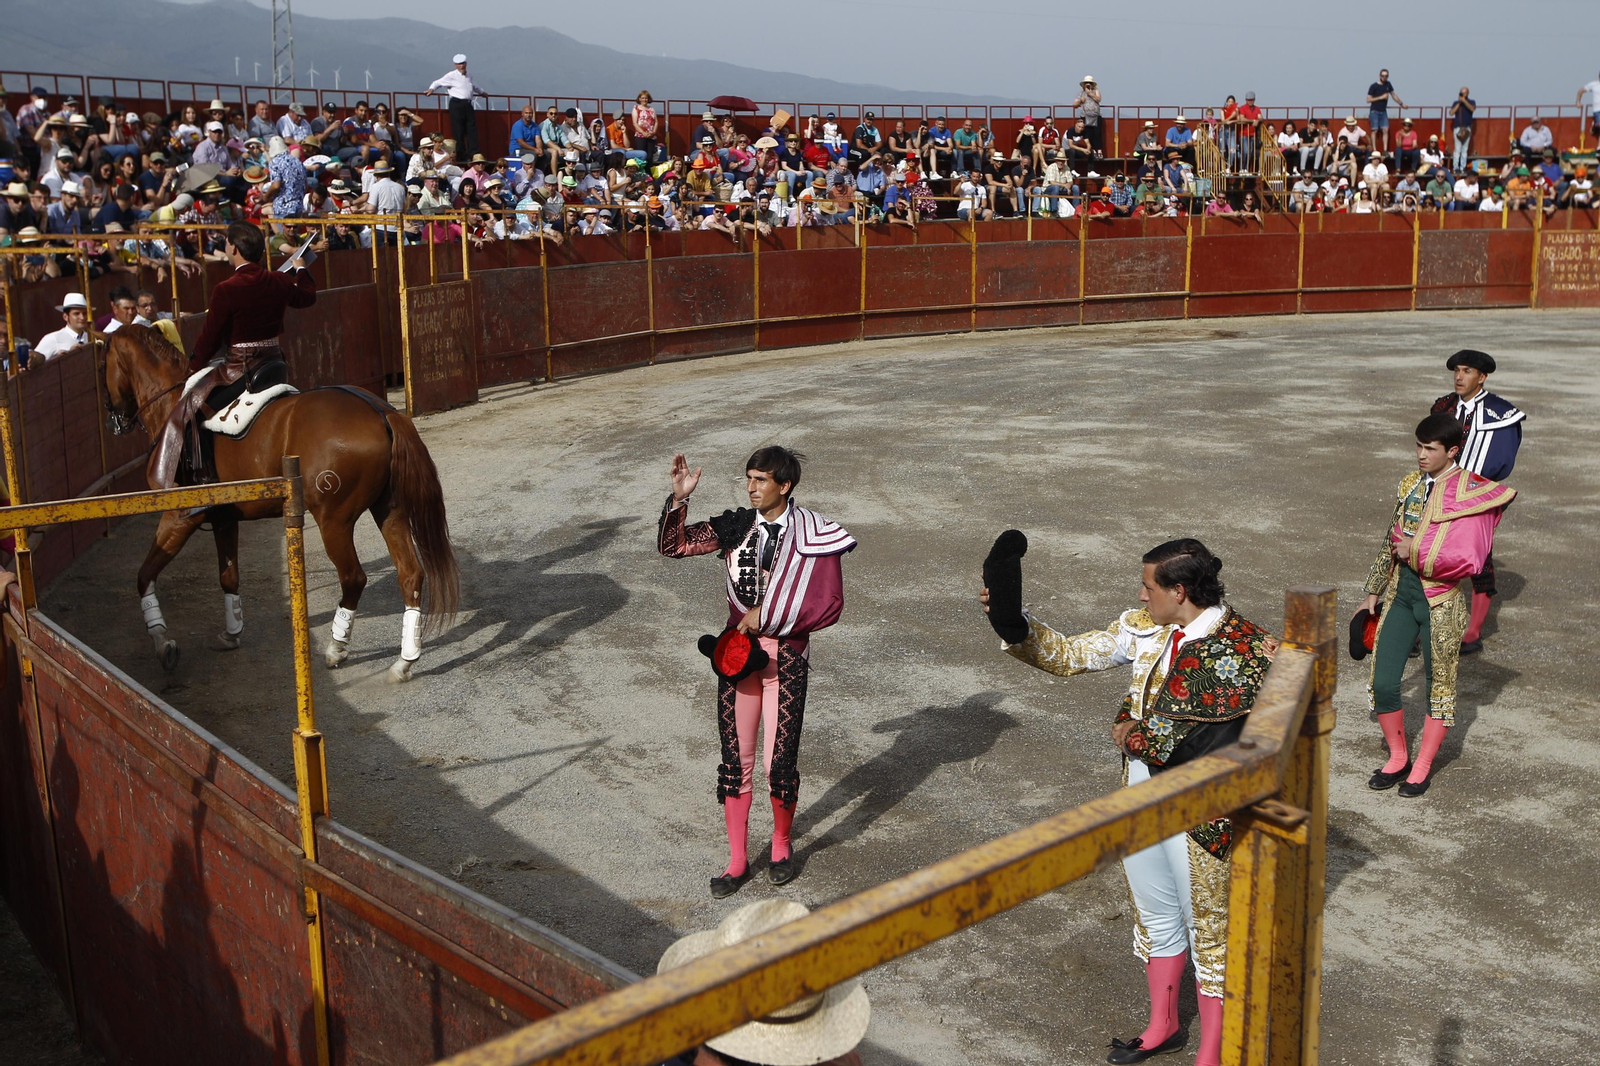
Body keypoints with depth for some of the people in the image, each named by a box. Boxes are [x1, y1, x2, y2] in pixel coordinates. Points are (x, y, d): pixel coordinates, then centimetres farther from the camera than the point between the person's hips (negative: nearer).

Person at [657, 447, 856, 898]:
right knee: (736, 759, 7)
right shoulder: (736, 526, 1)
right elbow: (673, 545, -2)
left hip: (786, 658, -3)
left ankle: (781, 845, 30)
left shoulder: (814, 535, -9)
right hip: (737, 652, 3)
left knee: (781, 762, 3)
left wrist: (769, 616, -15)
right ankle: (737, 861, 20)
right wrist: (679, 498, -18)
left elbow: (829, 606, -10)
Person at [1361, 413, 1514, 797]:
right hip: (1401, 591, 5)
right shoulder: (1409, 484, 6)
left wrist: (1415, 552, -15)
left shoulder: (1470, 494, -11)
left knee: (1440, 684, 9)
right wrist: (1373, 592, 16)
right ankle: (1398, 758, 19)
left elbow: (1467, 559, -19)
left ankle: (1422, 766, 23)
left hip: (1441, 599, -5)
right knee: (1383, 682, 0)